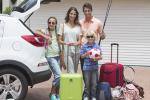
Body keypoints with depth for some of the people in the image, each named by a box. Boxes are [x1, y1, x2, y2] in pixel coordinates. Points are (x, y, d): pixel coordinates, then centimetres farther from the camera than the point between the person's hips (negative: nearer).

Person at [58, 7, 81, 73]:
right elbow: (60, 40, 4)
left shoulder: (78, 26, 11)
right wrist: (66, 43, -16)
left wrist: (75, 43, -15)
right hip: (67, 51, -3)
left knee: (75, 71, 6)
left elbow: (80, 40, 7)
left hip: (76, 51, 3)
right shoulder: (63, 25, 7)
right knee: (71, 72, -11)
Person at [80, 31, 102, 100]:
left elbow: (100, 56, 3)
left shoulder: (97, 46, 1)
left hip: (94, 67, 1)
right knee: (87, 83, 6)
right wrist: (86, 54, -15)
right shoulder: (84, 46, -1)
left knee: (94, 83, 6)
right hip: (87, 67, -1)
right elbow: (81, 56, 4)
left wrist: (97, 58, -18)